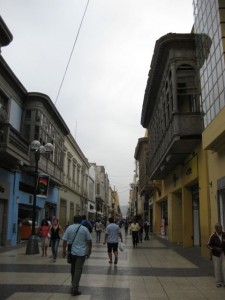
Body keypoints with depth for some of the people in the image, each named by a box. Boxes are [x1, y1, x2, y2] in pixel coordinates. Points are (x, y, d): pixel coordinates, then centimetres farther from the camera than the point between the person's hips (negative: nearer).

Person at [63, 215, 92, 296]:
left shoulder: (69, 228, 0)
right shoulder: (84, 229, -3)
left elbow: (65, 240, -4)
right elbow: (89, 240, -1)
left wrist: (64, 250, 4)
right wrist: (89, 250, 12)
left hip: (72, 252, 3)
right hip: (81, 252, -3)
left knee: (73, 269, 20)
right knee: (78, 270, -1)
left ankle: (74, 284, 35)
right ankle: (74, 289, -3)